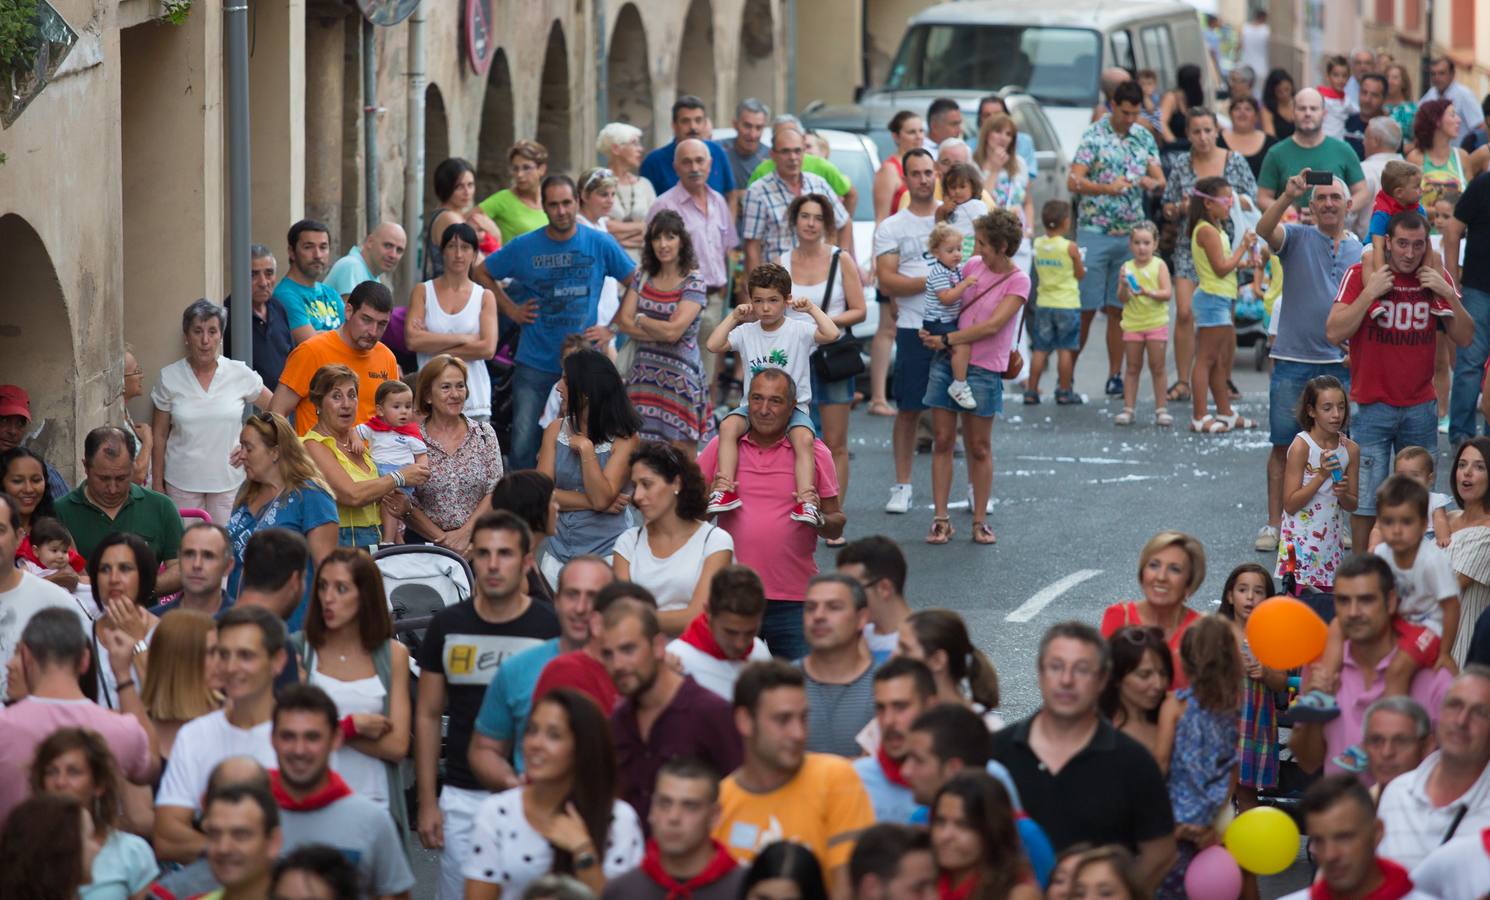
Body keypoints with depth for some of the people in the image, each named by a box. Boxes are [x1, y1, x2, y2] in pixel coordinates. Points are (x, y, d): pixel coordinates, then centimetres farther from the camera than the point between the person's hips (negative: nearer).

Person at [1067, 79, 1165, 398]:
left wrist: (1152, 182, -13)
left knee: (1119, 308, 6)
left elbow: (1161, 181, 11)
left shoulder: (1144, 138, 10)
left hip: (1131, 235, 4)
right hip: (1095, 232, -4)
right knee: (1086, 308, -4)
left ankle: (1115, 376, 10)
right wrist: (1107, 188, -26)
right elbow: (1073, 182, -11)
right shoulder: (1094, 135, -4)